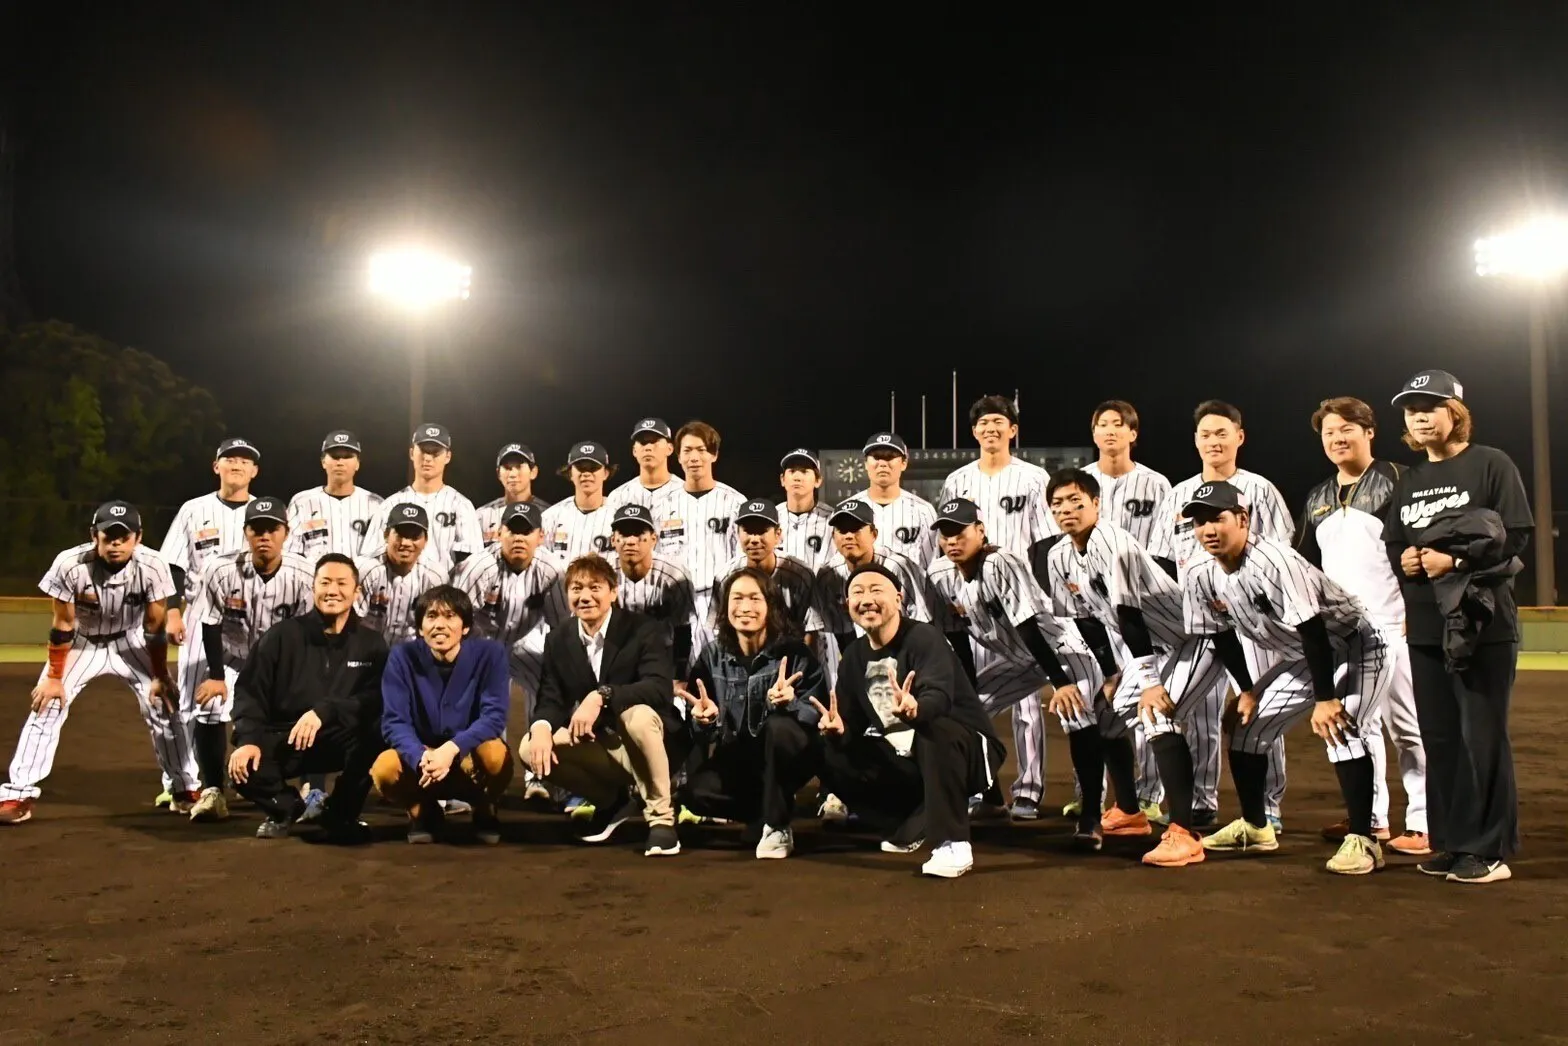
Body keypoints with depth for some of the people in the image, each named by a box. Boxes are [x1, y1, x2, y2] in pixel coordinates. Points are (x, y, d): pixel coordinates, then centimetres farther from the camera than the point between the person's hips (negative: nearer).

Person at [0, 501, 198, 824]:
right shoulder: (70, 565, -31)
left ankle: (185, 789, 8)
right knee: (44, 707, -10)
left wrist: (160, 677, -10)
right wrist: (54, 676, -12)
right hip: (80, 642, 0)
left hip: (130, 642, 0)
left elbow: (155, 628, -16)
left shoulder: (152, 567, -29)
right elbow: (63, 625, -18)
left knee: (165, 707, -5)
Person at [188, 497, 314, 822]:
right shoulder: (221, 570, -23)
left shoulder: (302, 576, -23)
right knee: (208, 711, -20)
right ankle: (213, 793, -3)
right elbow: (210, 626, -13)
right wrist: (216, 676, -13)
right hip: (233, 661, 0)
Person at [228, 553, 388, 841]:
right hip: (283, 738, 0)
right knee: (242, 766, -29)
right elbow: (250, 691, -4)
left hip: (340, 741, 0)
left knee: (374, 730, -32)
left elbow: (376, 701, -12)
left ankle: (341, 813, -3)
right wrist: (248, 739, -22)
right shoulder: (282, 635, -1)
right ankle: (286, 806, 11)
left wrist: (324, 711, -28)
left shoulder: (371, 643, 0)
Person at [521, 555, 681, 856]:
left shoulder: (644, 630, -13)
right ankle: (613, 801, 6)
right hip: (596, 746, 5)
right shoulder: (558, 641, 2)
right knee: (531, 748, -18)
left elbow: (661, 688, -28)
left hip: (641, 742, -5)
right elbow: (551, 700, -2)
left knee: (640, 714, -38)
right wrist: (541, 727, -27)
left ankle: (661, 817, -19)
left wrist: (601, 695, -42)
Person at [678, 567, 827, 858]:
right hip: (736, 759, 3)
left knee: (777, 725, -36)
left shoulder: (794, 653, -10)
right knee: (696, 792, -25)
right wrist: (706, 719, -24)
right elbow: (702, 733, 1)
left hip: (789, 757, -3)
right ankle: (779, 808, 1)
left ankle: (777, 825, -17)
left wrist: (787, 703, -38)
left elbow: (817, 714, -17)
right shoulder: (712, 656, -1)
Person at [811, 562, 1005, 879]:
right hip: (905, 759, 7)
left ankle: (953, 844, -30)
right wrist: (838, 729, -25)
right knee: (832, 757, -7)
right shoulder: (853, 657, 3)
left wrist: (915, 708, -58)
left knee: (935, 729, -38)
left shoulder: (923, 637, -18)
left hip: (965, 750, -7)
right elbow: (852, 723, 0)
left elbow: (939, 697, -35)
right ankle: (910, 826, 7)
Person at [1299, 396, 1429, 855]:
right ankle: (1371, 818, 20)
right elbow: (1304, 567, 21)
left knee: (1406, 724, -5)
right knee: (1355, 724, 11)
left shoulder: (1396, 481, -3)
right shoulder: (1317, 498, 17)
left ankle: (1423, 823, 2)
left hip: (1392, 626, -7)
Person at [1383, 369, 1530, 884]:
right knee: (1439, 738, 9)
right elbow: (1391, 544, 19)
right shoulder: (1409, 481, 18)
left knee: (1483, 736, -5)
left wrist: (1456, 560, -18)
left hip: (1483, 623, -6)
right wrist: (1403, 560, -3)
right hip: (1425, 627, 6)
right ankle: (1449, 842, 17)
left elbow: (1516, 537, -9)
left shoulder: (1491, 464, -2)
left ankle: (1489, 850, 2)